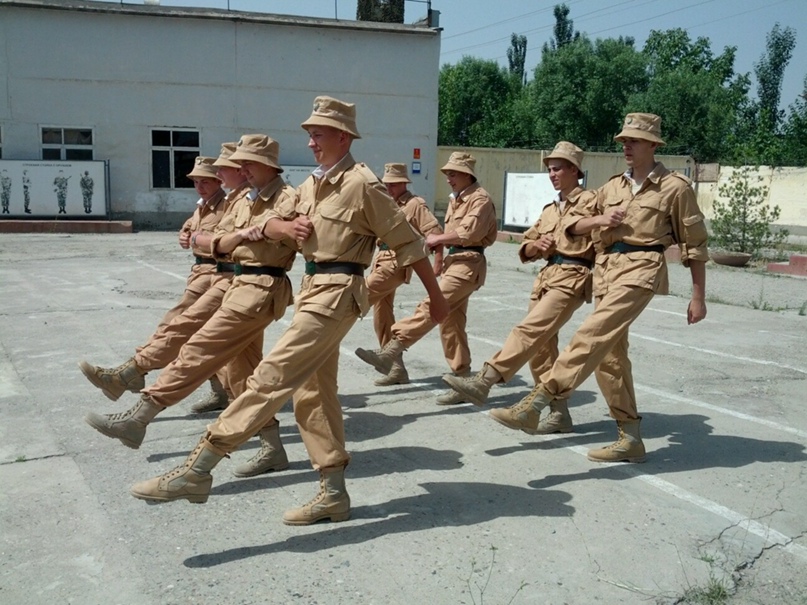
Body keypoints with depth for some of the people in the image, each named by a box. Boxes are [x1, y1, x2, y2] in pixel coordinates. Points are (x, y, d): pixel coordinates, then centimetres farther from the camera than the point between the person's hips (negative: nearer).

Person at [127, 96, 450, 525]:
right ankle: (333, 495, 18)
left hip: (336, 293, -10)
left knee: (271, 377, -13)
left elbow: (407, 244, -7)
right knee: (313, 393, 11)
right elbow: (270, 223, 20)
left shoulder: (362, 183, -10)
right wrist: (286, 227, -5)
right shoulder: (311, 184, 14)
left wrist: (435, 297, -3)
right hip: (311, 288, 10)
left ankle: (197, 471, -11)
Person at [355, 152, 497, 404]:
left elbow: (468, 233, -19)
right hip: (453, 261, 10)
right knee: (451, 323, 8)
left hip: (468, 264, -10)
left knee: (431, 306, -22)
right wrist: (440, 241, 1)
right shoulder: (455, 199, 22)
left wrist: (437, 239, -10)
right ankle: (463, 381, 13)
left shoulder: (480, 199, -8)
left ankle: (392, 351, -30)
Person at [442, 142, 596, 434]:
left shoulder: (590, 202, 2)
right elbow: (526, 248, 22)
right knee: (542, 347, 5)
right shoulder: (549, 210, 23)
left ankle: (483, 381, -32)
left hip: (572, 278, -8)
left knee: (530, 331, -22)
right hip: (545, 276, 8)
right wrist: (537, 246, 1)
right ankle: (559, 413, 13)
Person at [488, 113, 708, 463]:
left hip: (640, 268, -7)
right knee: (610, 354, 6)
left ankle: (534, 406, -30)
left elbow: (694, 245, 4)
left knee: (592, 337, -23)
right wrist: (598, 219, -1)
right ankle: (630, 439, 14)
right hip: (605, 268, 7)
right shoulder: (613, 186, 18)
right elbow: (575, 227, 21)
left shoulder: (675, 187, 2)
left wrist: (698, 297, 1)